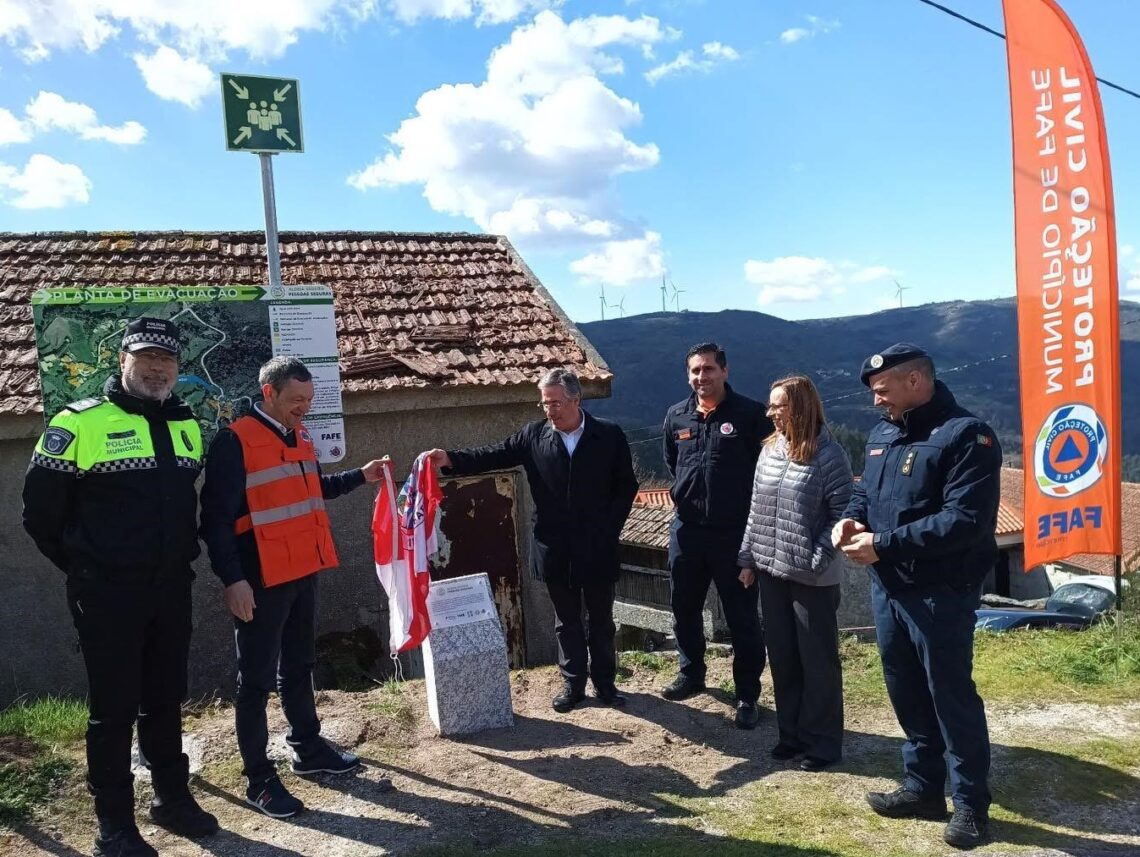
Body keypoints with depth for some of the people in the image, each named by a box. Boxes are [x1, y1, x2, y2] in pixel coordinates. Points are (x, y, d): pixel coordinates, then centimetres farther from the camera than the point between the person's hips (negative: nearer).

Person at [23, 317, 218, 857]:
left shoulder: (186, 425, 9)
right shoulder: (81, 423, -11)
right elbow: (40, 509, -6)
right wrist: (83, 566, 0)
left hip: (172, 589, 5)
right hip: (107, 595, -5)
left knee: (166, 699, 16)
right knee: (114, 706, 4)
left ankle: (173, 798, 31)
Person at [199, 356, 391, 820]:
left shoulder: (299, 436, 11)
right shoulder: (234, 441, -15)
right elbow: (216, 517, -18)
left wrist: (360, 476, 17)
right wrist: (233, 579, -23)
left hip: (302, 571, 8)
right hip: (262, 579, -8)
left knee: (298, 665, 20)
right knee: (257, 678, 2)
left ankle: (308, 748, 35)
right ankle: (259, 779, 12)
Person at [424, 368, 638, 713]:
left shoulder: (609, 435, -5)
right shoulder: (533, 435, 0)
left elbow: (626, 486, 0)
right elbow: (494, 455, -6)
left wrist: (609, 528, -6)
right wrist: (451, 459, -20)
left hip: (597, 546, -1)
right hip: (555, 548, 2)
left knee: (601, 617, 12)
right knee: (566, 618, 13)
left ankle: (605, 681, 27)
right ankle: (573, 683, 26)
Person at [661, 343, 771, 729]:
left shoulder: (751, 414, -9)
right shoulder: (676, 416, 5)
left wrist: (739, 502, -3)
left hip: (735, 532, -5)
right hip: (686, 528, 5)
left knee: (742, 617, 4)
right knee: (684, 608, 17)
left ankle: (748, 695, 17)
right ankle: (691, 673, 36)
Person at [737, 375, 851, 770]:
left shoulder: (829, 455, -12)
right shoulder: (770, 449, 8)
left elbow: (843, 513, -14)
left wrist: (818, 557, -17)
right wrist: (748, 557, 11)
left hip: (811, 577, -6)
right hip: (771, 572, 7)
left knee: (818, 660, 6)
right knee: (781, 657, 14)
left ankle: (823, 742, 19)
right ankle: (792, 732, 29)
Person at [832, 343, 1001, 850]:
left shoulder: (966, 436, -16)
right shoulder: (882, 434, 11)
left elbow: (965, 520, -24)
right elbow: (866, 492, 21)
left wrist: (884, 544, -24)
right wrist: (852, 518, -3)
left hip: (941, 594, -8)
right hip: (887, 587, 8)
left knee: (951, 696, 4)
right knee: (906, 693, 17)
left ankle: (971, 803, 21)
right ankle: (922, 787, 33)